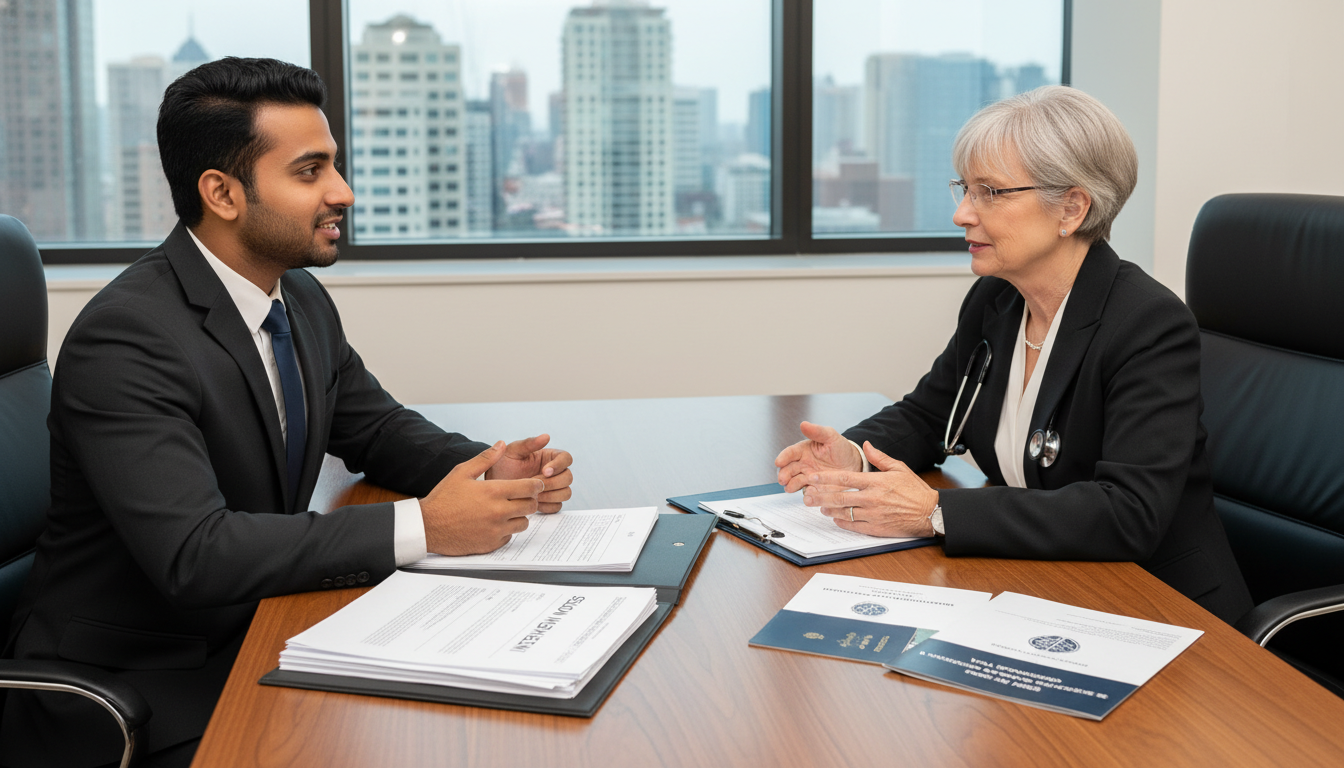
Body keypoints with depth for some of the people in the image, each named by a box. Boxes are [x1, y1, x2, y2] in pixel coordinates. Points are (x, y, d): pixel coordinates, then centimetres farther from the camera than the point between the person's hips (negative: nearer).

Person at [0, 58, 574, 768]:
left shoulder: (303, 301, 4)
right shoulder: (124, 339, -24)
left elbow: (376, 428, 16)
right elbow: (193, 555, -32)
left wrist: (489, 470, -6)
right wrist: (422, 527, -31)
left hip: (256, 629, 8)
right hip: (131, 681, -8)